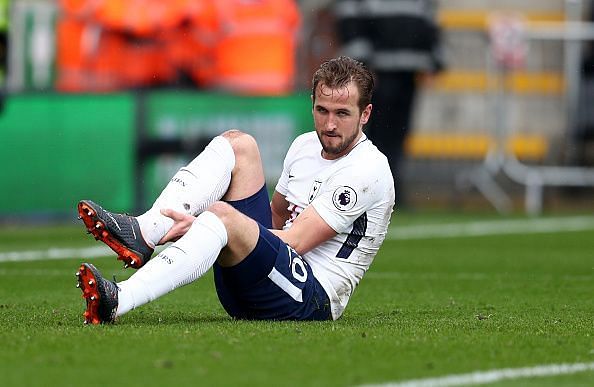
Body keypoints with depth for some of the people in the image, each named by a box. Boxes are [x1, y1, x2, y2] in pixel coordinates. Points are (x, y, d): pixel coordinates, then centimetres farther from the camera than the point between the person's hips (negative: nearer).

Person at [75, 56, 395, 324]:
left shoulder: (368, 170, -11)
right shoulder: (305, 145, 15)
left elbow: (295, 242, -17)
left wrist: (202, 227, -21)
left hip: (313, 297, -8)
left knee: (222, 215, -34)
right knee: (238, 143, -1)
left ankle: (119, 300, -54)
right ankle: (142, 233, -21)